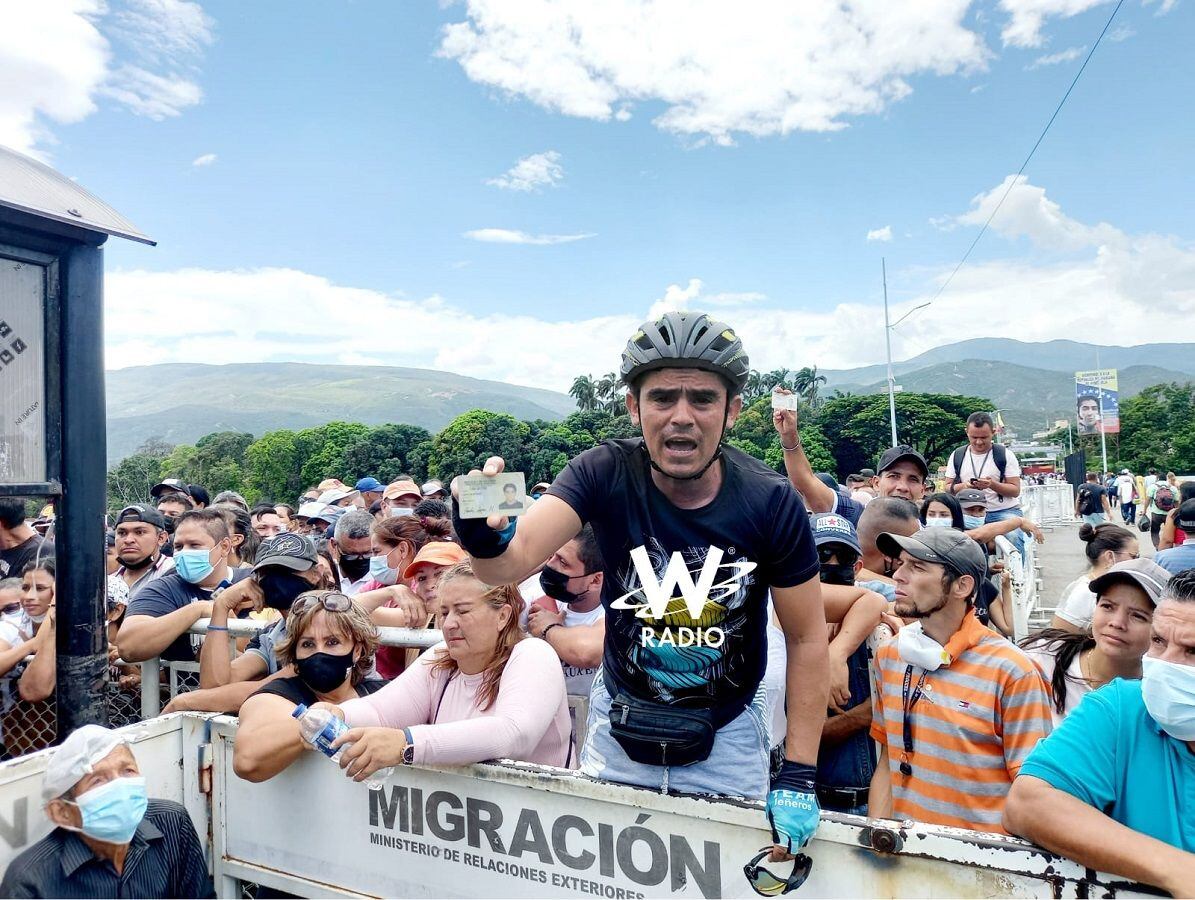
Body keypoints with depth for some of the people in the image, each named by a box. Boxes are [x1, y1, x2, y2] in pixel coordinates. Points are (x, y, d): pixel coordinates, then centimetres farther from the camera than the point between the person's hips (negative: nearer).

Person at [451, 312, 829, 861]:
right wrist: (485, 540, -54)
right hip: (620, 728, 1)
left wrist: (798, 777, -10)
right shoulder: (605, 474, -19)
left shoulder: (771, 503, -19)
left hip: (726, 737, 0)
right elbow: (514, 561, -31)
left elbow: (808, 640, -9)